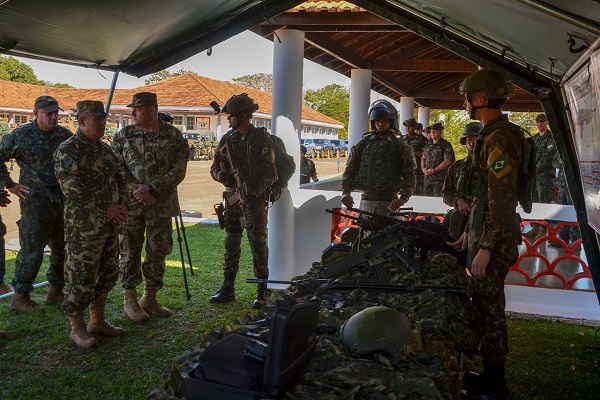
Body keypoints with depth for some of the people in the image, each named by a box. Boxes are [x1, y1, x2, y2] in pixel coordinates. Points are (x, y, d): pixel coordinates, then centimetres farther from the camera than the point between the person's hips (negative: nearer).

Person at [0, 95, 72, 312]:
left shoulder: (66, 135, 7)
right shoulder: (19, 136, -4)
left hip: (65, 202, 5)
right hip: (35, 203, -4)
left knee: (63, 249, 10)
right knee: (32, 251, -3)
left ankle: (56, 291, 26)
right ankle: (20, 296, 11)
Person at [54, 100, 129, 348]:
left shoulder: (104, 149, 13)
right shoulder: (67, 150, -12)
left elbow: (119, 180, 19)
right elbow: (73, 190, -21)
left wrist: (122, 205, 1)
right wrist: (106, 209, -19)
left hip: (109, 226, 8)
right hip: (83, 228, -8)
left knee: (108, 274, 14)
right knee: (81, 278, 0)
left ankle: (97, 321, 29)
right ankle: (77, 328, 15)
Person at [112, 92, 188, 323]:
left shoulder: (173, 136, -1)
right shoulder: (123, 135, 4)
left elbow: (179, 170, -7)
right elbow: (116, 167, 1)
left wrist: (152, 189, -16)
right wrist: (134, 189, -14)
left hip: (161, 205, 0)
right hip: (129, 204, 0)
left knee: (158, 252, 8)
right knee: (130, 252, 5)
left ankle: (150, 299, 23)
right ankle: (130, 301, 17)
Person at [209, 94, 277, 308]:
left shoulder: (262, 138, -7)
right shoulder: (227, 139, 9)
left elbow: (270, 173, -8)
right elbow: (215, 168, 14)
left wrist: (255, 191, -21)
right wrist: (224, 176, -9)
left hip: (255, 200, -5)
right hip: (232, 199, 5)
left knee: (258, 244, -4)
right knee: (231, 244, 11)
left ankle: (262, 292, 5)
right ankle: (227, 289, 21)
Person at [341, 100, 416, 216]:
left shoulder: (401, 146, 4)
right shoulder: (364, 144, 10)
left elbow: (409, 176, -2)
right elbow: (350, 169, 10)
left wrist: (403, 198, -17)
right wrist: (346, 192, -6)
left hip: (389, 203, -2)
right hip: (366, 200, 2)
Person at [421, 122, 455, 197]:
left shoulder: (445, 145, -6)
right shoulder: (428, 144, 15)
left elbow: (447, 161, -14)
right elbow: (423, 158, 22)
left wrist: (434, 170, -16)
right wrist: (423, 168, 3)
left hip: (440, 179, -7)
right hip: (427, 178, 7)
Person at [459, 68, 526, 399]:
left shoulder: (498, 138, -18)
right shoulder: (493, 134, 15)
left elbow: (501, 199, -23)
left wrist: (485, 247, -23)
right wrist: (471, 233, 23)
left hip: (493, 239, -10)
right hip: (485, 233, 10)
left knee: (488, 309, -2)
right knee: (484, 304, 17)